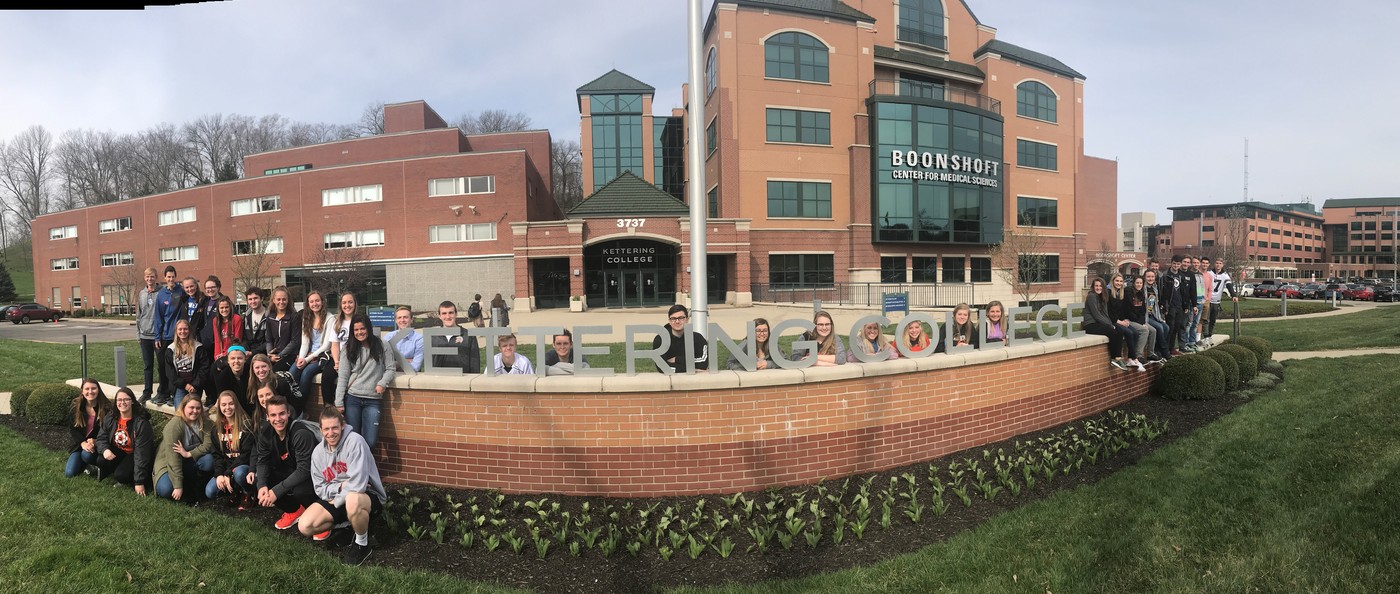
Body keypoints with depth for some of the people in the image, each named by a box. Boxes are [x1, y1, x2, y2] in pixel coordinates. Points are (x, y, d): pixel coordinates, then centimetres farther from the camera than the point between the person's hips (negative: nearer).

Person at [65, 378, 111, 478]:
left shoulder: (106, 407, -12)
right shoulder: (75, 407, -3)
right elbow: (72, 429, -2)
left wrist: (95, 442, -23)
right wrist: (83, 443, -18)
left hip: (98, 444, -3)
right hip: (79, 443, 4)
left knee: (87, 455, -36)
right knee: (69, 473, -10)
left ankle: (97, 465, 0)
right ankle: (85, 465, 25)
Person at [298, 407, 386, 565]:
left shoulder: (355, 441, -22)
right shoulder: (318, 452, 0)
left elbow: (358, 484, -28)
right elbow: (319, 488, 2)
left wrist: (336, 501, -18)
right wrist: (340, 487, -16)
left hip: (368, 495, -7)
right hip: (335, 497, 7)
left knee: (352, 500, -41)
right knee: (305, 526, -12)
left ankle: (362, 544, -14)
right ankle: (344, 524, 16)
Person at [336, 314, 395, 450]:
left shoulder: (381, 346, 4)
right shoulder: (348, 349, 6)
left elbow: (390, 368, 5)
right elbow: (343, 377, 3)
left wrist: (383, 383, -14)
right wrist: (339, 403, -2)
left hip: (374, 400, -1)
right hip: (352, 399, 1)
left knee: (370, 441, -5)